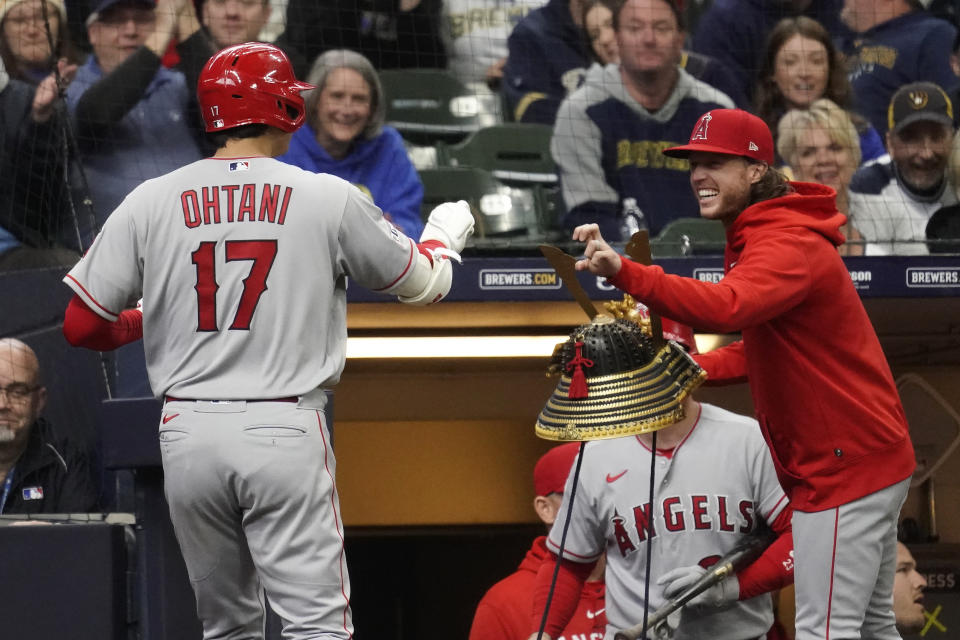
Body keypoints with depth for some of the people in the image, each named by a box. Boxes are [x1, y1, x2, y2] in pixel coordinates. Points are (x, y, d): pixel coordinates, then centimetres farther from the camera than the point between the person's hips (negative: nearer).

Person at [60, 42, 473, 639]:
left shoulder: (151, 201, 2)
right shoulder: (330, 198, -2)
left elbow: (83, 326, 3)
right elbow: (423, 283, 11)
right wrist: (446, 234, 34)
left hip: (188, 435, 3)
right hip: (286, 433, -3)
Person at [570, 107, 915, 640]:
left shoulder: (790, 245, -20)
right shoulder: (757, 237, 15)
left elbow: (727, 307, -40)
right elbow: (762, 349, 21)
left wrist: (623, 272, -50)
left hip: (843, 466, -11)